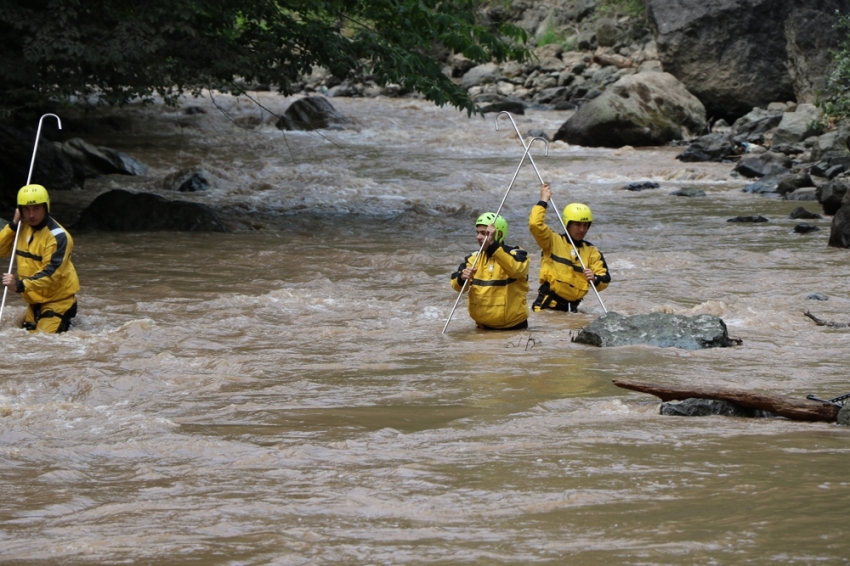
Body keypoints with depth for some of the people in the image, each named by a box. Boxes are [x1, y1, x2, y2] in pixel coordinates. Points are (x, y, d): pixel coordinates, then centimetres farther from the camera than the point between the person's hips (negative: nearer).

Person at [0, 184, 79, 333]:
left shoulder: (58, 236, -22)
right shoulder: (22, 229, 3)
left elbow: (51, 273, -29)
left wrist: (21, 285, -42)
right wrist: (13, 225, -13)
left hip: (57, 300, -7)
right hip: (34, 301, 7)